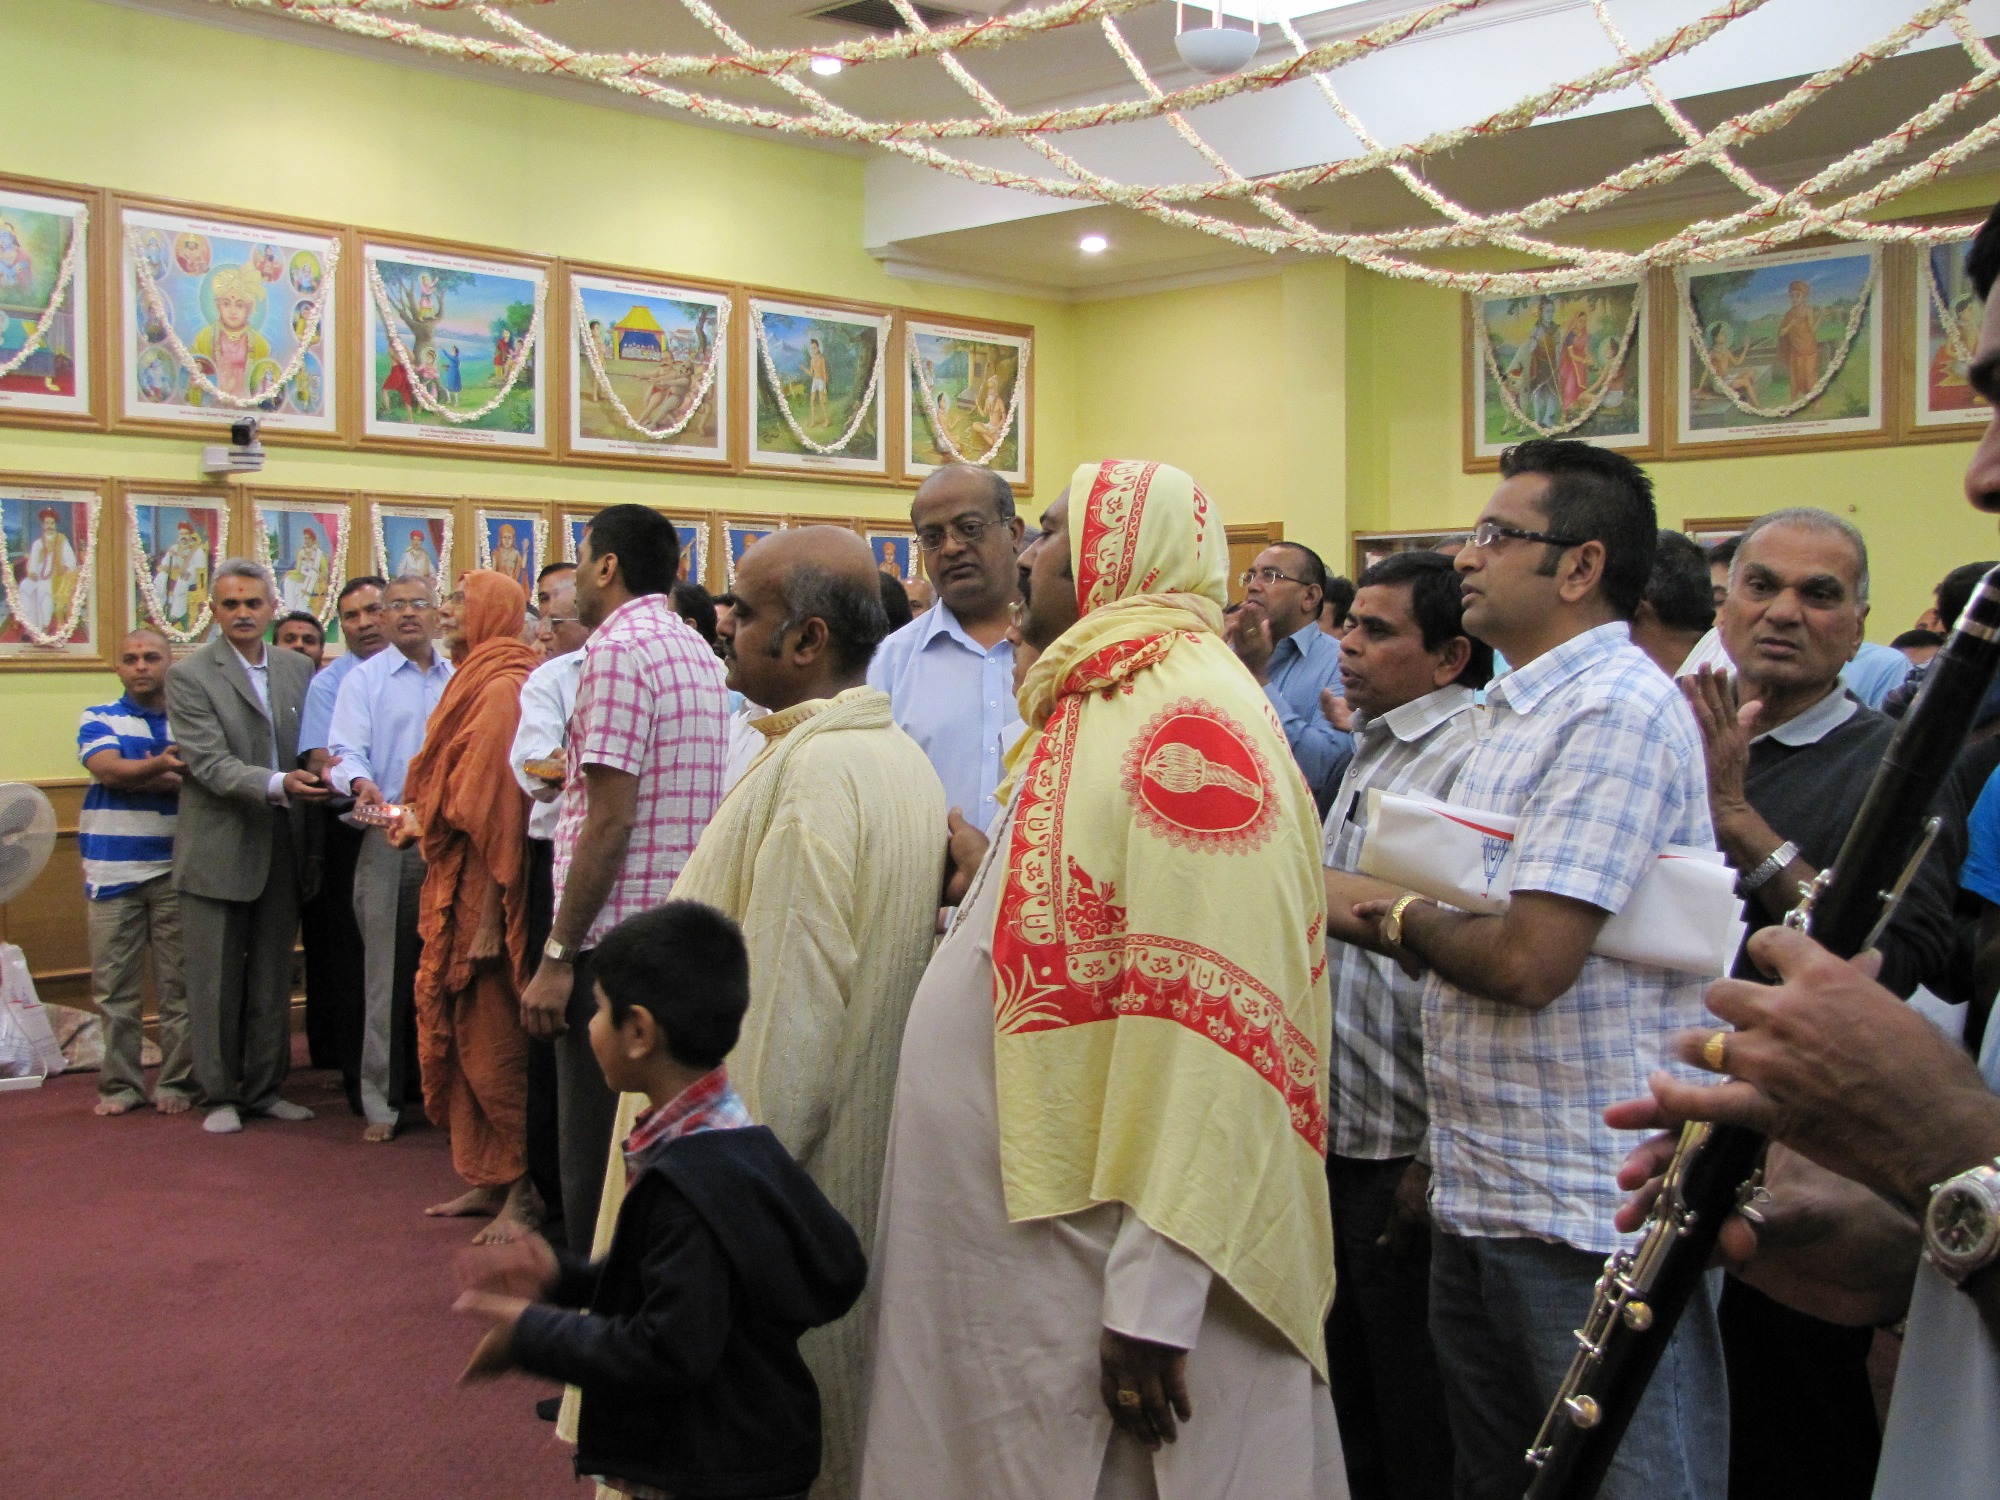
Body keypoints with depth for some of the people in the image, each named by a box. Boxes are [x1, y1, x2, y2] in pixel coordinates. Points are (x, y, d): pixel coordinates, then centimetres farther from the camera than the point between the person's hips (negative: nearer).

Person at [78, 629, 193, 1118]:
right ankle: (120, 1084, 12)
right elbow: (109, 770, -12)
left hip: (175, 870, 0)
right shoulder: (98, 719, 8)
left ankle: (176, 1082, 10)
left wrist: (138, 778, -14)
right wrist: (164, 767, -28)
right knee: (113, 985, 3)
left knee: (179, 984, 2)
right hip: (113, 871, 0)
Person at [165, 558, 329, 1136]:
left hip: (282, 848, 4)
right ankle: (220, 1095, 16)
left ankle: (265, 1088, 23)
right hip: (217, 849, -4)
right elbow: (210, 763, -16)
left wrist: (314, 780, -3)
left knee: (272, 979, 12)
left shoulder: (298, 669, 8)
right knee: (215, 980, 4)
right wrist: (276, 784, -28)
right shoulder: (189, 675, -7)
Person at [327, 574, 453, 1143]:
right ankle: (382, 1101, 7)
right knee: (387, 972, -1)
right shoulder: (363, 680, 7)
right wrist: (361, 783, -25)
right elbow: (346, 750, -3)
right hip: (389, 838, -2)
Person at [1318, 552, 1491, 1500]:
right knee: (1354, 1393, 21)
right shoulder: (1372, 750, 13)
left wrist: (1438, 1156, -22)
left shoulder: (1471, 762, -17)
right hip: (1340, 1135, 9)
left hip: (1406, 1151, -9)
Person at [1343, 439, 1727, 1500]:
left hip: (1594, 1213, -10)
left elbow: (1528, 959, -25)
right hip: (1481, 1200, 10)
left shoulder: (1618, 707, -18)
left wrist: (1404, 917, -7)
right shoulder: (1525, 711, 14)